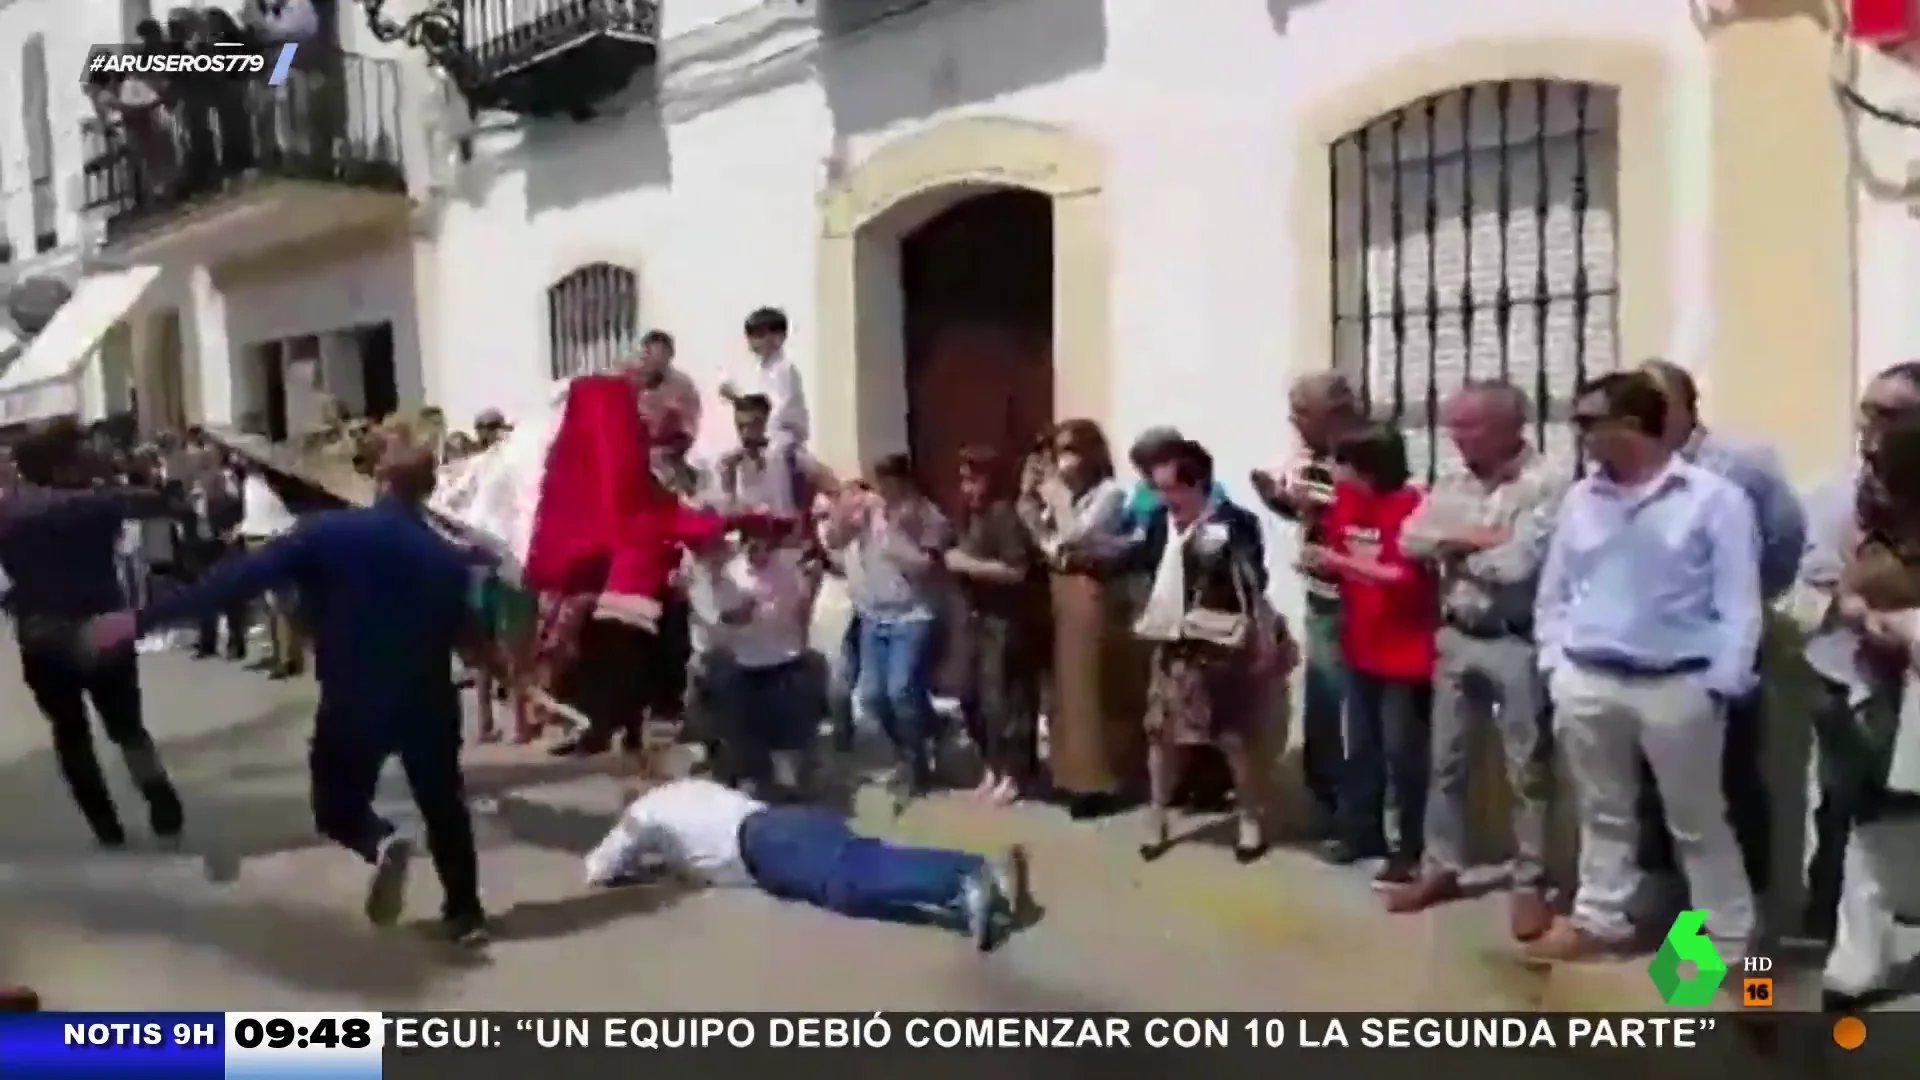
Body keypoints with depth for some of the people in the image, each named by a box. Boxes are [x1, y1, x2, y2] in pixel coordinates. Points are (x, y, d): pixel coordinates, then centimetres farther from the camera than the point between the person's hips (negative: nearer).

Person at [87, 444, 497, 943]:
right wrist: (492, 658, 30)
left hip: (353, 703, -2)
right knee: (444, 807, 21)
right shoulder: (449, 557, -3)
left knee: (337, 810, 18)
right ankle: (466, 913, 23)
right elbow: (466, 632, 6)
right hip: (429, 703, 2)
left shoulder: (330, 532, -10)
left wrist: (141, 619, -13)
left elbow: (240, 578, -14)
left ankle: (379, 842, -15)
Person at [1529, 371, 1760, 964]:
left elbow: (1739, 603, -7)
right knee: (1602, 810, 17)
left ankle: (1730, 939, 22)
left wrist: (1720, 686, -11)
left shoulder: (1714, 498, -7)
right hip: (1587, 682, 4)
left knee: (1698, 820, 9)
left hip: (1677, 686, -4)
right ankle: (1600, 918, 31)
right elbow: (1553, 592, 11)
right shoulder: (1579, 499, 5)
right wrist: (1555, 664, 4)